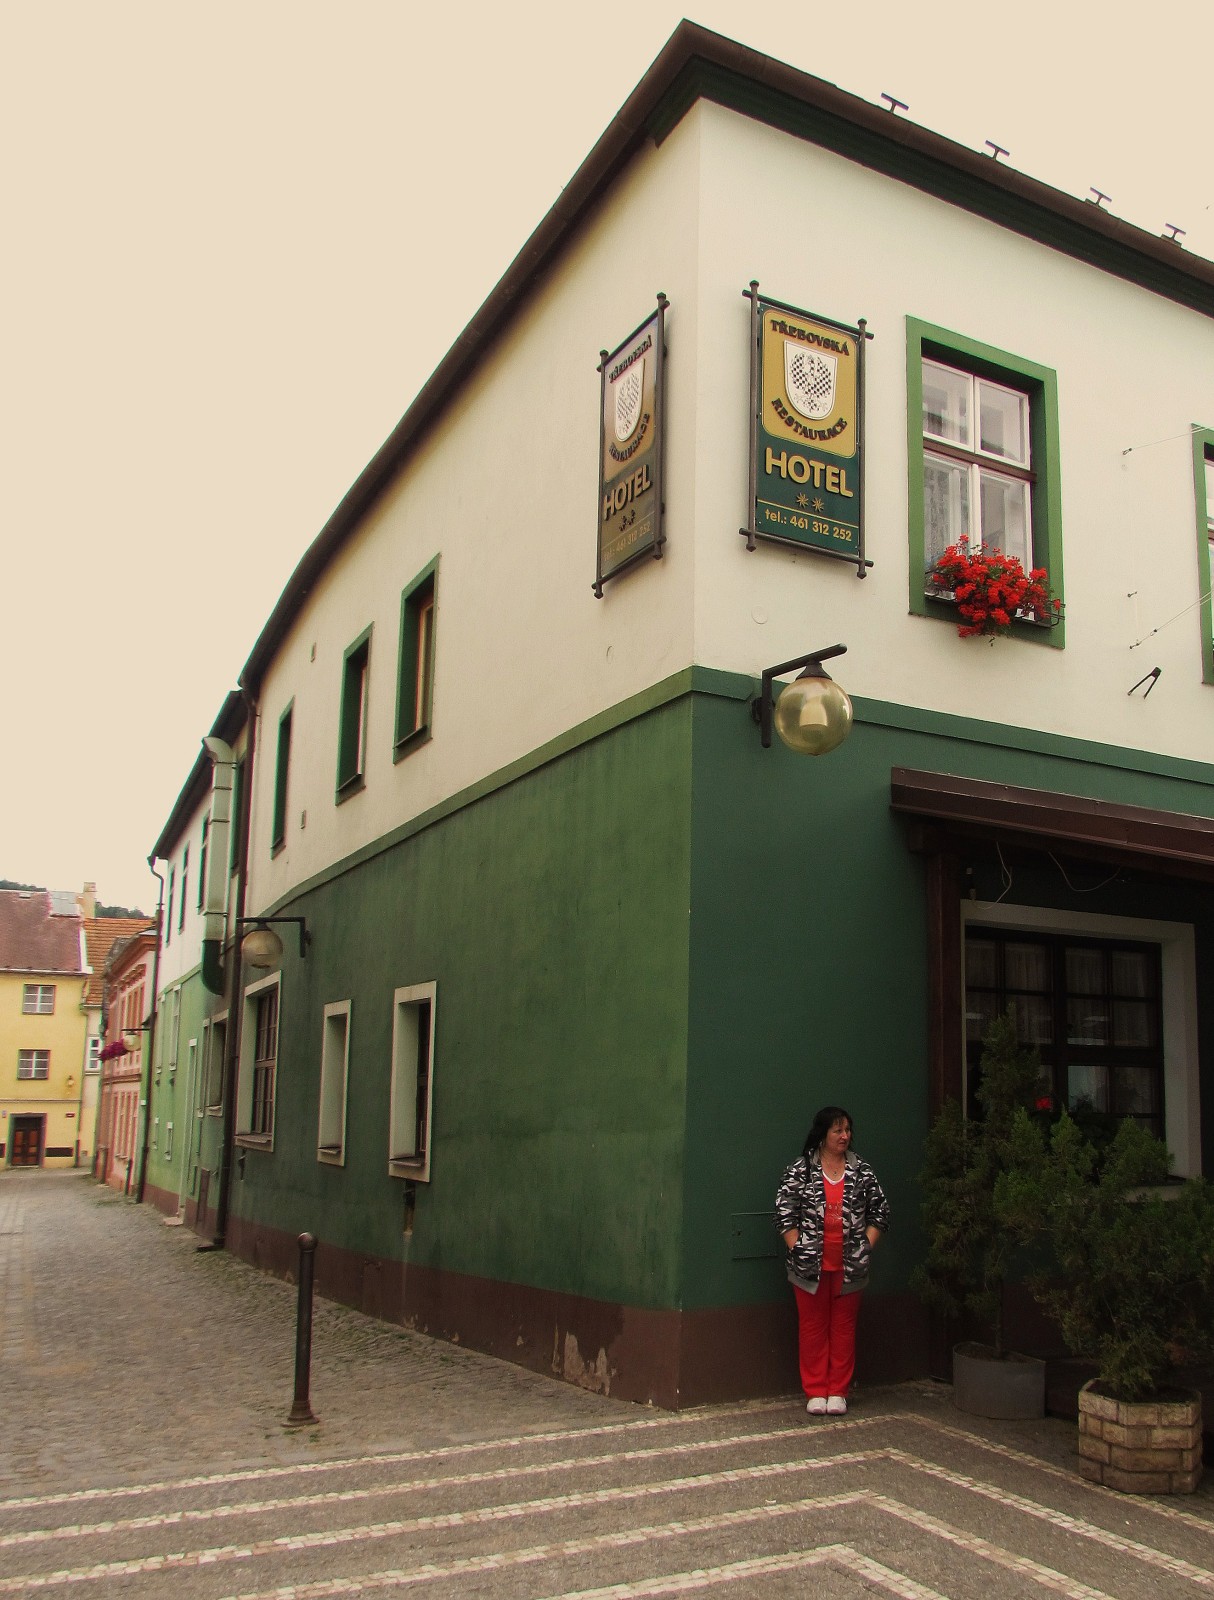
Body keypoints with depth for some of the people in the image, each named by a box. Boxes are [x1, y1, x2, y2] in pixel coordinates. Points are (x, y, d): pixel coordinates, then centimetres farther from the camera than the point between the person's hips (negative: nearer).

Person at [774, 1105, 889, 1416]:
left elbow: (880, 1212, 9)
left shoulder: (862, 1171, 4)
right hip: (810, 1266, -2)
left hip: (849, 1268, 2)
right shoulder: (800, 1171, -3)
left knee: (844, 1327, 8)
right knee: (813, 1327, 6)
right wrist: (798, 1249, -7)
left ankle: (838, 1391, 18)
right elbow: (784, 1212, -2)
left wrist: (866, 1248, 1)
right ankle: (815, 1391, 15)